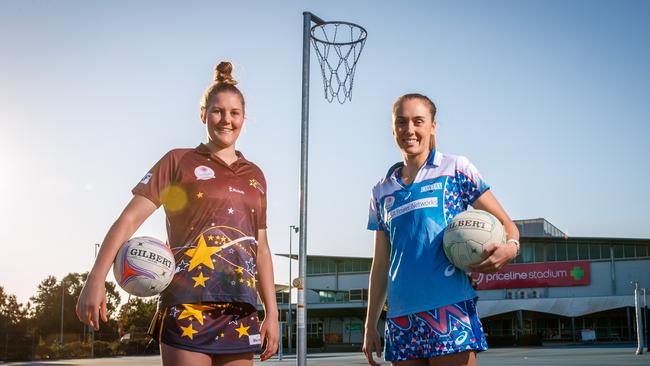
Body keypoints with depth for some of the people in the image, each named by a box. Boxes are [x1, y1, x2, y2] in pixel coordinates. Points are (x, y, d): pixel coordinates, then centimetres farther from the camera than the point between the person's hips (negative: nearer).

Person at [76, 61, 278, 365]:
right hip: (187, 307, -4)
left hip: (241, 313, 4)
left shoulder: (255, 176, 16)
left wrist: (271, 313, 13)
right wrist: (96, 280, -14)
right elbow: (130, 218, -3)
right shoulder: (179, 162, 4)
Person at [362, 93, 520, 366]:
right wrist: (370, 325, 15)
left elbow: (505, 224, 6)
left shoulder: (456, 169, 6)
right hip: (400, 318, 4)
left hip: (449, 307, -4)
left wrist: (510, 247, -18)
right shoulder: (382, 192, 16)